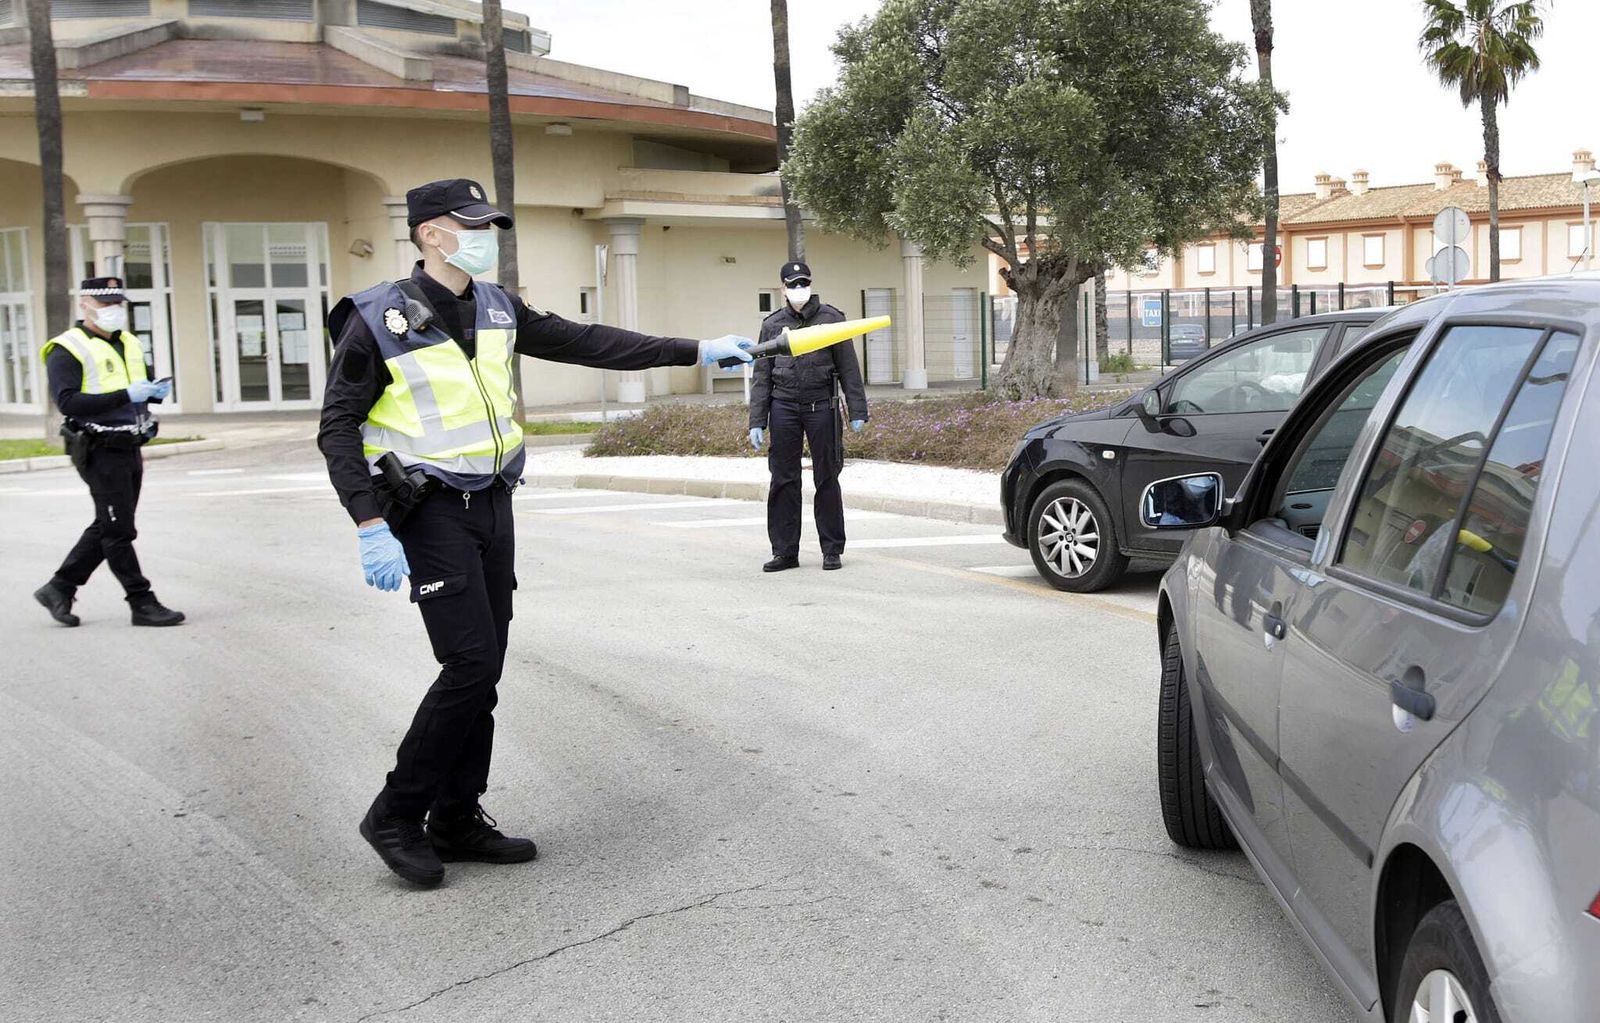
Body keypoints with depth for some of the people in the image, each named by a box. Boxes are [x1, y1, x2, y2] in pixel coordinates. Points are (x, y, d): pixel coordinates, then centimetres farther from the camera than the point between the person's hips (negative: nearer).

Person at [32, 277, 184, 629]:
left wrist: (156, 390, 5)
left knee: (107, 528, 14)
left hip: (129, 451, 9)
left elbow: (142, 385, 30)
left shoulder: (130, 344, 16)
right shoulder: (67, 350, -9)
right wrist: (126, 395, -28)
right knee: (119, 531, -3)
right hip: (100, 452, -8)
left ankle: (59, 588, 26)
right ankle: (143, 604, 1)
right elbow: (68, 401, -21)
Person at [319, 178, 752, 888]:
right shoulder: (379, 321, -11)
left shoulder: (497, 310, 7)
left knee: (482, 669, 9)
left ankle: (456, 821, 20)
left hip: (493, 508, 7)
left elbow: (587, 343, 9)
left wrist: (695, 350, 6)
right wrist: (371, 529, -19)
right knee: (471, 663, -14)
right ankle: (396, 815, 2)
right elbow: (338, 430, -9)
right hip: (429, 513, -7)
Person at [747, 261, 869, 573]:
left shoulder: (830, 318, 4)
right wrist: (757, 422, 4)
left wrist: (857, 412, -3)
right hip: (784, 407, 2)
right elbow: (762, 377, 11)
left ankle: (832, 550, 11)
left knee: (827, 479, 3)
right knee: (783, 480, 3)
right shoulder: (772, 324, 10)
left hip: (822, 406, -2)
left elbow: (849, 368, 3)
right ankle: (784, 550, 11)